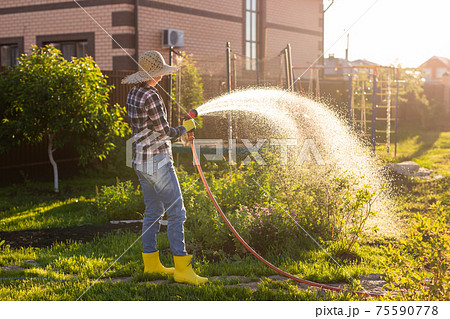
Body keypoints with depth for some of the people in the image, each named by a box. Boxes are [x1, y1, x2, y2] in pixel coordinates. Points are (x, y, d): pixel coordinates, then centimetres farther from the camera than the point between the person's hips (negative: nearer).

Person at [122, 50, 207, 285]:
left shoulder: (133, 94, 11)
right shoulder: (150, 96, -18)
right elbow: (165, 132, -15)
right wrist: (185, 127, 3)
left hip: (141, 160, 10)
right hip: (157, 161, -10)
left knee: (153, 211, 16)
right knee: (176, 212, -6)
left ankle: (151, 263, 24)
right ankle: (182, 269, -4)